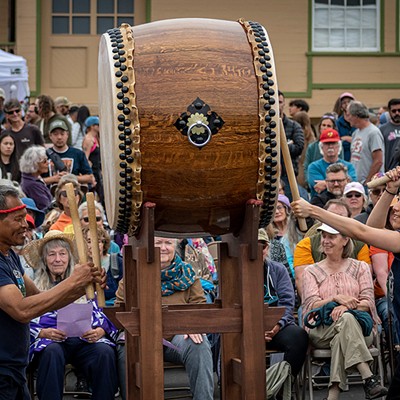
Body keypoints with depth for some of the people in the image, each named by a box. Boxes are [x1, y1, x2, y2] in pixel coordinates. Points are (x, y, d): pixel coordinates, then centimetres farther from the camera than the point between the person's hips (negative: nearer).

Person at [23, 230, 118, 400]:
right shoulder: (34, 288, 19)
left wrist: (99, 331, -7)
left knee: (105, 352, -33)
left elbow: (97, 314, 17)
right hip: (49, 340, -2)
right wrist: (44, 333, -12)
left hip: (84, 340, 2)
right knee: (52, 352, -40)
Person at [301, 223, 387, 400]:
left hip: (360, 328, 1)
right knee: (346, 319, -37)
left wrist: (347, 306, -19)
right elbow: (311, 305, 2)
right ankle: (369, 378, -50)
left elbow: (368, 302, 3)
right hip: (322, 331, -1)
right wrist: (336, 298, -17)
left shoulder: (360, 267, 18)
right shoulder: (311, 271, 18)